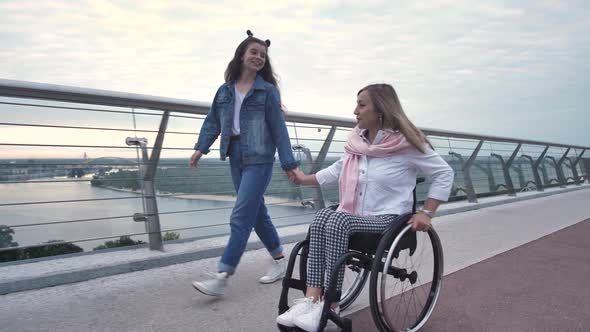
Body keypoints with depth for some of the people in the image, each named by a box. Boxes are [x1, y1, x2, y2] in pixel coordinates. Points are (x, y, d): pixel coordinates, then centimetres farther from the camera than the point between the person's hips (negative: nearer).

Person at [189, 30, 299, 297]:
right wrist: (201, 148, 2)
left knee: (241, 217, -9)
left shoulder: (267, 90, -2)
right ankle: (280, 261, 29)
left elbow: (278, 128, -4)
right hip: (235, 157, 6)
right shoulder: (225, 90, 11)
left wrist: (288, 162, -5)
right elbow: (213, 121, 13)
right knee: (256, 212, 13)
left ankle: (222, 277, -6)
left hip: (259, 158, -6)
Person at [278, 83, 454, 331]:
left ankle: (330, 307, -22)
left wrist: (426, 213, -7)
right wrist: (305, 179, 24)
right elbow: (337, 170, 25)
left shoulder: (406, 143, -7)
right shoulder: (356, 141, 10)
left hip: (388, 220, -5)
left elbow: (444, 173, -1)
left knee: (337, 221, -32)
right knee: (322, 216, -27)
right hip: (353, 217, 5)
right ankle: (311, 299, -30)